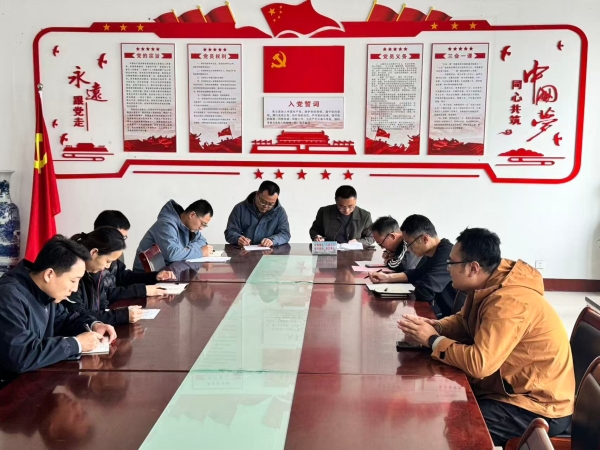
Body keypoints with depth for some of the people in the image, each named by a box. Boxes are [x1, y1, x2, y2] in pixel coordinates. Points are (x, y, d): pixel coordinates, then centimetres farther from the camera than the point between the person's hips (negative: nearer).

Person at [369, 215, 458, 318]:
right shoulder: (431, 253, 4)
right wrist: (387, 277, 8)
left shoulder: (447, 255, -27)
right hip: (441, 312, 8)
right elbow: (415, 274, 20)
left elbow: (424, 291, -31)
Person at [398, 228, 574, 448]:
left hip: (539, 407, -9)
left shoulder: (509, 302, -29)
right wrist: (436, 327, -5)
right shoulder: (489, 286, 1)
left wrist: (432, 340, -20)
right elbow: (464, 321, 17)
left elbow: (479, 363, -34)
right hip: (514, 387, 9)